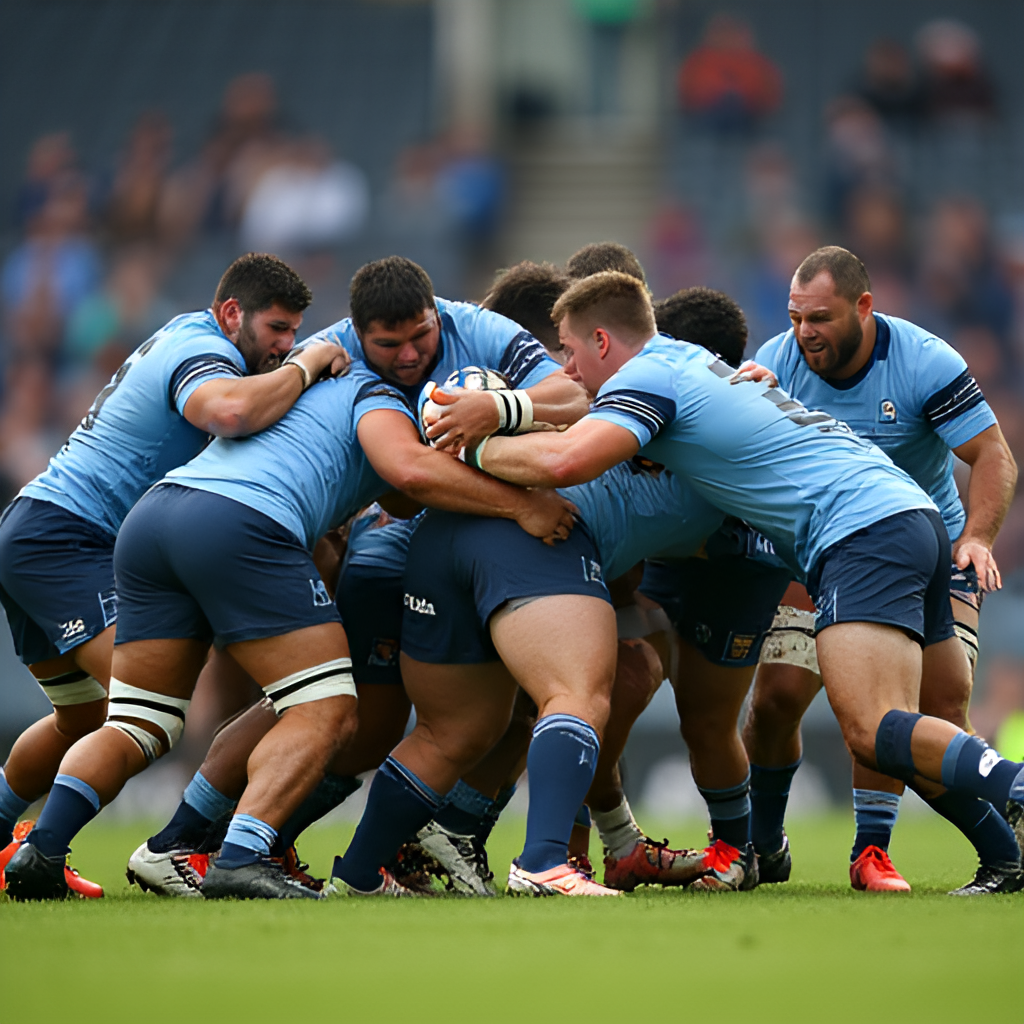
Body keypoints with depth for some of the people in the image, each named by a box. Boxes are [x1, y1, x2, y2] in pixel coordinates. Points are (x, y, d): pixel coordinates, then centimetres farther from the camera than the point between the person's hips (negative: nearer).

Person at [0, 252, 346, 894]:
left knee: (87, 719, 21)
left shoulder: (185, 335, 18)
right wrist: (306, 367, -22)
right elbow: (228, 411, -38)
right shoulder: (203, 353, -14)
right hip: (65, 539, -11)